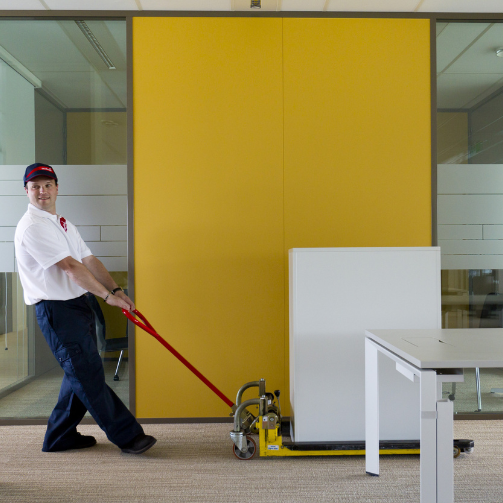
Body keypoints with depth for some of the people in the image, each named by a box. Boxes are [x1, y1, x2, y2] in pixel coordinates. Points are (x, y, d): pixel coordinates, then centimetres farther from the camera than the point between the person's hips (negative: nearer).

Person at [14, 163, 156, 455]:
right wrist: (107, 295, -19)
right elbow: (70, 267, -19)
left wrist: (117, 289, 1)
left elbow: (89, 260, 12)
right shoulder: (32, 227, -13)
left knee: (81, 373, 14)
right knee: (89, 374, -4)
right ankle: (127, 435, 4)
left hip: (78, 304, 10)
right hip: (56, 309, -10)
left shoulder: (63, 224, 17)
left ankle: (60, 437, 28)